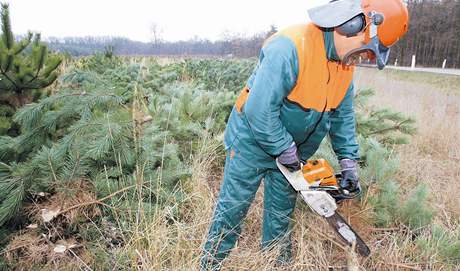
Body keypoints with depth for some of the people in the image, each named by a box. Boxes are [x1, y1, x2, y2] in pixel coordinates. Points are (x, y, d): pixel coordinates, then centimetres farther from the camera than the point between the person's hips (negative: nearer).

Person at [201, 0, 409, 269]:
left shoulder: (346, 63, -2)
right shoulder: (290, 47, -30)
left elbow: (343, 115, 5)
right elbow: (259, 111, -32)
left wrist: (350, 162, -1)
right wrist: (286, 152, -21)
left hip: (290, 149, 7)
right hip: (253, 140, -6)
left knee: (282, 212, 17)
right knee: (233, 208, 6)